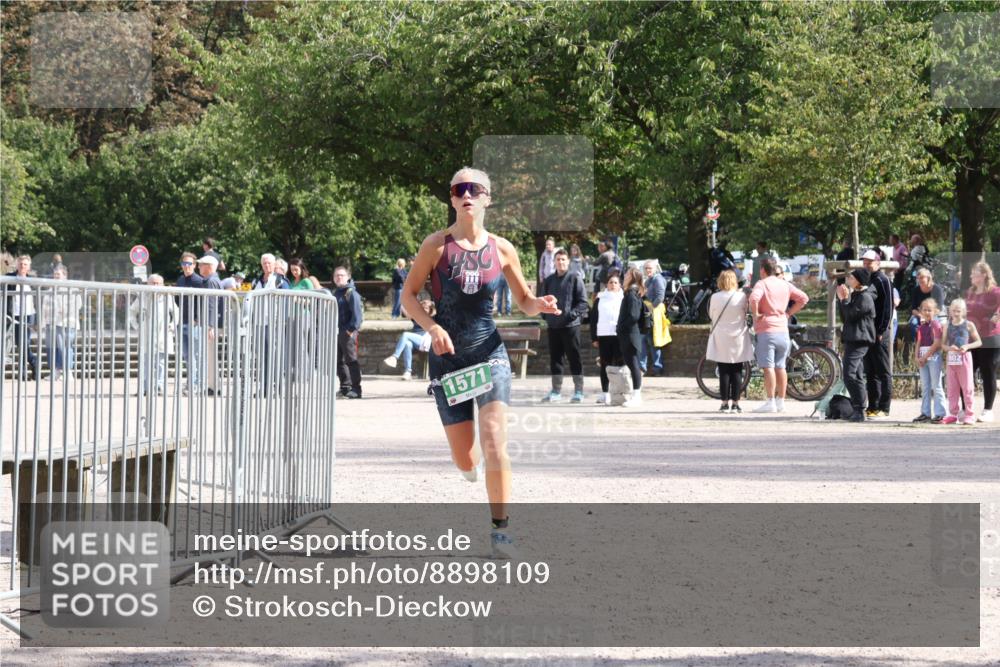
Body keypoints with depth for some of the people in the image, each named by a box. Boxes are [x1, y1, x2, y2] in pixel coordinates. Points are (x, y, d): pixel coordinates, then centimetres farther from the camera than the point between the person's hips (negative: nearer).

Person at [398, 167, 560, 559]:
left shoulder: (501, 249, 2)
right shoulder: (437, 245, -4)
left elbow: (524, 302, 11)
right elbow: (408, 295, 0)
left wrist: (540, 305, -12)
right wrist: (432, 327, -17)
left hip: (490, 353, 0)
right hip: (448, 356, 0)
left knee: (494, 440, -19)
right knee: (465, 460, 2)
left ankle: (500, 529, -13)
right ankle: (469, 463, 43)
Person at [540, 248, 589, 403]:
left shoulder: (575, 278, -3)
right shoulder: (549, 280, 12)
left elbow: (583, 301, -6)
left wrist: (573, 314, -17)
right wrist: (545, 315, 4)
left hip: (571, 325, -5)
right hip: (553, 326, 5)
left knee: (574, 358, -1)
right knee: (555, 358, 8)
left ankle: (578, 391, 4)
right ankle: (556, 391, 15)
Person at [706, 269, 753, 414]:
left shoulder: (714, 297, -7)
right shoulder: (741, 297, -8)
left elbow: (711, 315, 5)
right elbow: (747, 312, 4)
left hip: (721, 340, 0)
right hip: (738, 340, 0)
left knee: (724, 372, 4)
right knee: (737, 372, 5)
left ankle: (725, 403, 4)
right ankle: (735, 404, 4)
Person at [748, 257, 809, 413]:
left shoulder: (762, 284, -6)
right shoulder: (785, 284, 12)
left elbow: (754, 298, -27)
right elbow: (803, 298, 12)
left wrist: (755, 314, -12)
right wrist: (789, 312, 13)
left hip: (767, 331, -6)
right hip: (783, 330, 6)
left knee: (768, 367, -8)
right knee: (780, 367, 11)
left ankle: (770, 402, -12)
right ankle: (781, 402, 14)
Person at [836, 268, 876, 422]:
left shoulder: (865, 298, -11)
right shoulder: (855, 295, 21)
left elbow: (851, 315, -16)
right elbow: (844, 317, 19)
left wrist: (845, 299, -5)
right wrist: (841, 300, 9)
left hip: (859, 341, -11)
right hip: (852, 340, 11)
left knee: (850, 375, -18)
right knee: (857, 376, 12)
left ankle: (859, 410, -19)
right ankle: (857, 410, 16)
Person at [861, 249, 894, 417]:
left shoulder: (883, 280, -6)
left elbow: (888, 307, -11)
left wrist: (882, 331, -17)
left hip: (880, 334, -8)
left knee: (883, 372, -4)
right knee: (870, 371, 9)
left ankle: (884, 408, -4)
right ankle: (872, 406, 13)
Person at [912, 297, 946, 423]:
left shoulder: (936, 324, -8)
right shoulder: (921, 326, 13)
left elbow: (937, 343, -14)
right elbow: (918, 343, 13)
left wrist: (925, 356, -13)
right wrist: (916, 357, -2)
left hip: (933, 356, -7)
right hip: (922, 358, 7)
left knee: (936, 386, -5)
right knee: (924, 386, 10)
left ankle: (939, 413, -4)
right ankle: (925, 413, 15)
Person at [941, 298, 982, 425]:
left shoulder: (968, 325, -2)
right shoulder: (947, 326, 6)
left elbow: (979, 342, 0)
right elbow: (943, 344, 5)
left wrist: (967, 346, -16)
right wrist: (949, 348, -16)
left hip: (964, 357, -3)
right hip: (951, 358, 3)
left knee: (967, 387, -2)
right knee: (952, 388, 7)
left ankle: (970, 414, 1)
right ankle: (953, 414, 14)